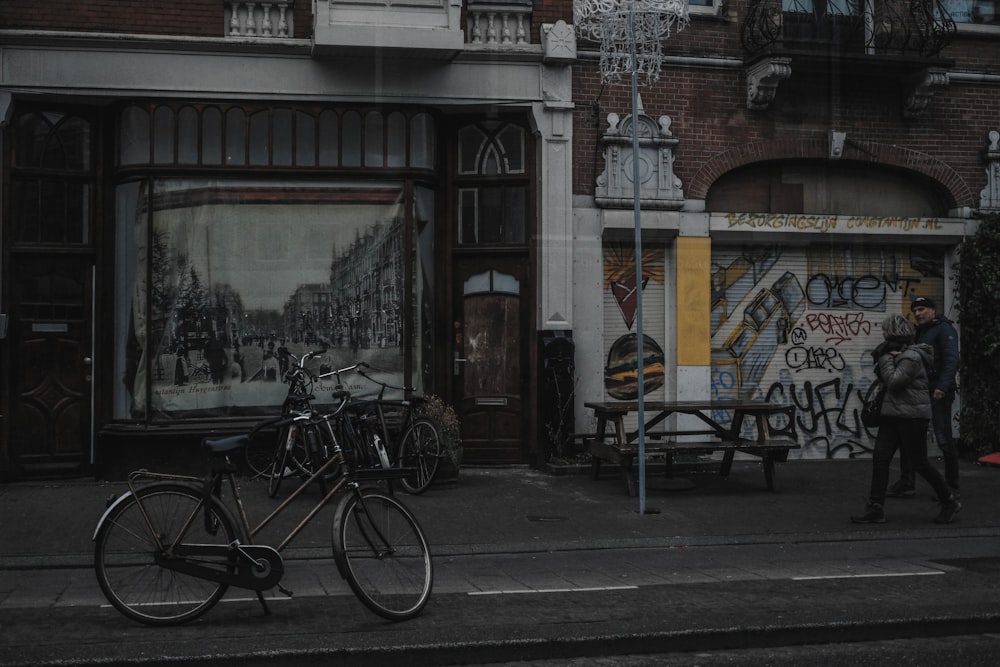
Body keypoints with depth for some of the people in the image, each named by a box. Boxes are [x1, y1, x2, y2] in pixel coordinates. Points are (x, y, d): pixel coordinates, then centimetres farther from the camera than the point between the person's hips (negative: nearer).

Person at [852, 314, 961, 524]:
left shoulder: (912, 357, -15)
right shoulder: (898, 353, 14)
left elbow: (894, 381, -21)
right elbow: (885, 380, 17)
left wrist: (886, 358, -10)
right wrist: (882, 358, 2)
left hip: (912, 416, -9)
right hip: (892, 414, 9)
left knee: (919, 463, -2)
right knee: (880, 458, -1)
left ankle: (950, 503, 16)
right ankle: (876, 509, -2)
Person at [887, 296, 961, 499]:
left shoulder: (944, 329, -5)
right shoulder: (919, 332, 21)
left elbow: (951, 359, -17)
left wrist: (942, 386, -26)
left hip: (937, 393, -9)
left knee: (944, 439, -4)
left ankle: (951, 487, 4)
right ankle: (906, 484, 13)